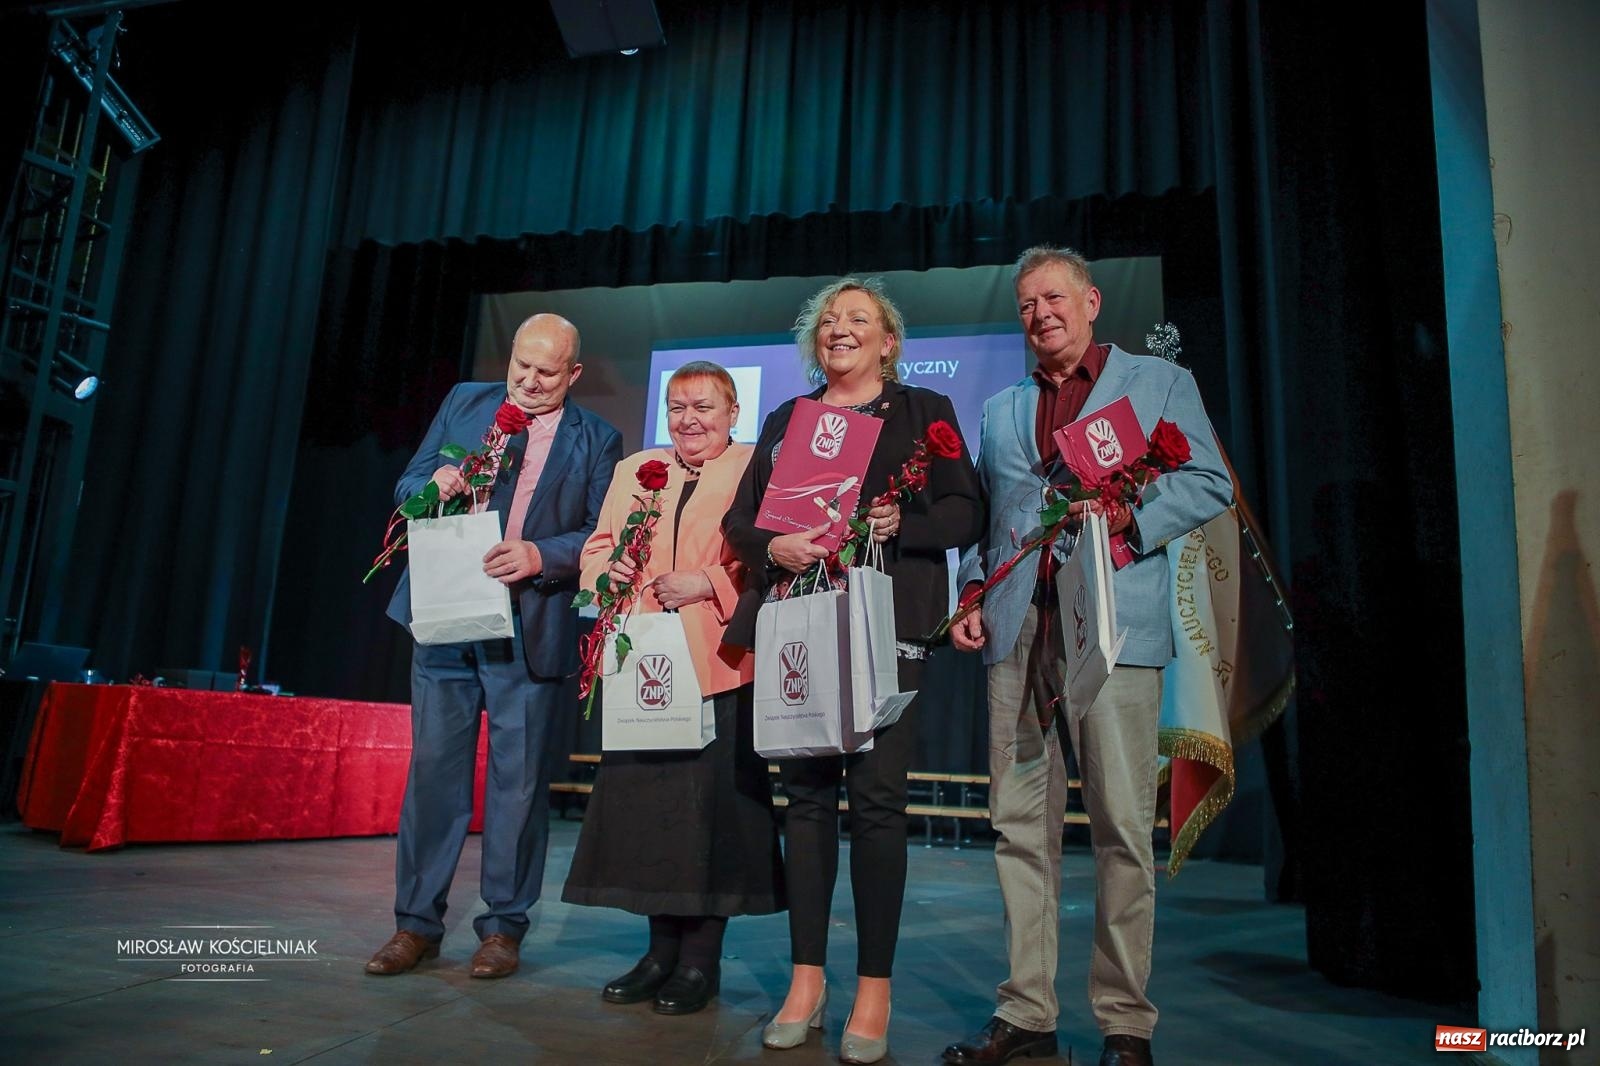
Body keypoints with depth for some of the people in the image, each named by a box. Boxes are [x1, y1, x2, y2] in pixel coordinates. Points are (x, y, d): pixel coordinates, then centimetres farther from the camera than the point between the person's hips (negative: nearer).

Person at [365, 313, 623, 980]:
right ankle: (417, 924, 19)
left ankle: (503, 929, 16)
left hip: (532, 630, -2)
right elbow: (408, 488, 13)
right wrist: (435, 485, -10)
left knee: (518, 778, 3)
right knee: (433, 768, 6)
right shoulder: (464, 403, 12)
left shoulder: (597, 441, 5)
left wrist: (540, 556, -18)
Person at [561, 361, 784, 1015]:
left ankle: (701, 958, 13)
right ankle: (662, 948, 23)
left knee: (711, 800, -1)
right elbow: (598, 547, 16)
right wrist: (609, 565, -6)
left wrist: (706, 582, -19)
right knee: (647, 796, 8)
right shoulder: (634, 470, 19)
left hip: (717, 662, -5)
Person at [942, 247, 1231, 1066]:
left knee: (1123, 827, -2)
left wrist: (1130, 516, -12)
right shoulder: (1000, 409, 24)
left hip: (1113, 622, -3)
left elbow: (1208, 484, 5)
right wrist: (971, 592, 6)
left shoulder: (1161, 382, 13)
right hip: (1017, 629, 4)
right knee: (1021, 823, 3)